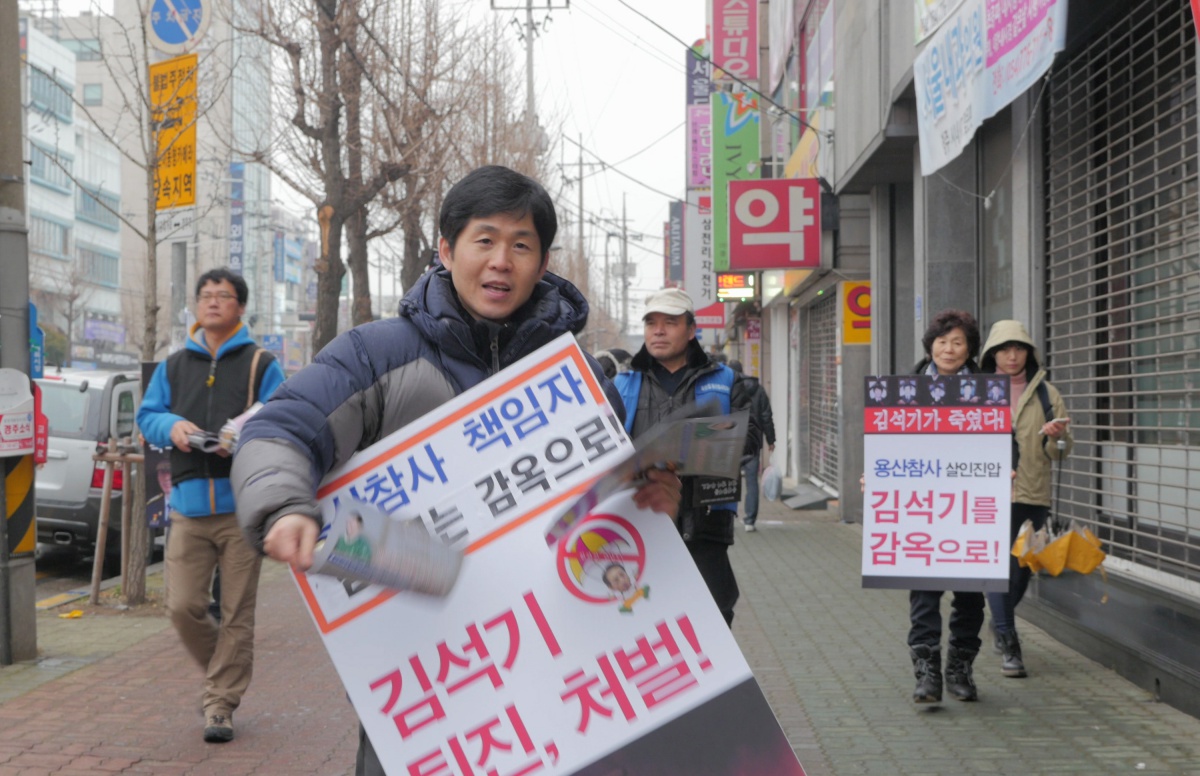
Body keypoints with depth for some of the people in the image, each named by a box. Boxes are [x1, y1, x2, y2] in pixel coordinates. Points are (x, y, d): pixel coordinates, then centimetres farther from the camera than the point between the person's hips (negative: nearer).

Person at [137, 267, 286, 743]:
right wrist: (172, 425, -8)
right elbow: (147, 414, 15)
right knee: (183, 606, -2)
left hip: (244, 505, -3)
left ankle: (220, 704, 9)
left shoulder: (261, 365, 5)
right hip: (189, 505, 3)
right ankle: (226, 675, 24)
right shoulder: (174, 366, 16)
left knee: (237, 612, -1)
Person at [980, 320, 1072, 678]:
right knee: (998, 568, -10)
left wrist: (1057, 437, -14)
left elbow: (1063, 450, 7)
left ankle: (1000, 622, 36)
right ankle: (1009, 646, -4)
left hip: (1032, 494, 2)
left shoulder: (1046, 393, 8)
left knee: (1021, 571, 10)